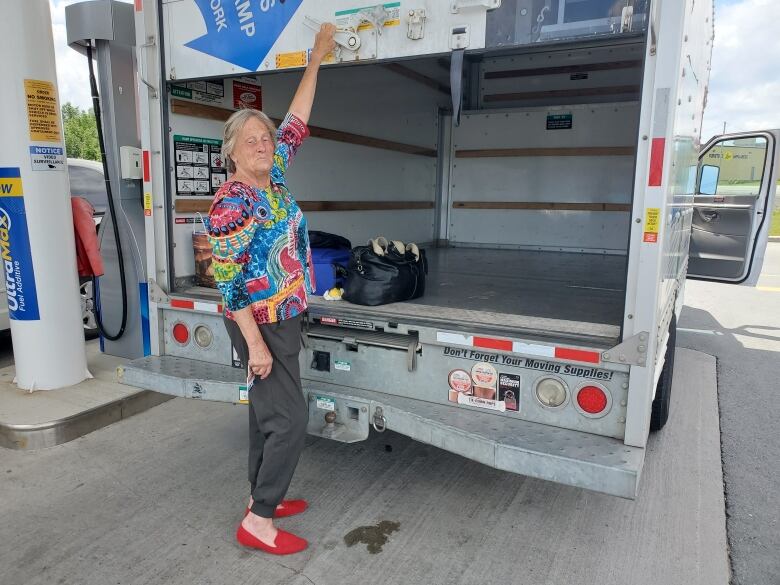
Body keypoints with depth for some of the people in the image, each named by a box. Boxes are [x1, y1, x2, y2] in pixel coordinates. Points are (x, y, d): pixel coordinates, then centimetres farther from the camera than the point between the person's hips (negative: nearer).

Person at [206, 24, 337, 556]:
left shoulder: (273, 175, 5)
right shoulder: (232, 204, -18)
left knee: (267, 412, 17)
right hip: (261, 325, -9)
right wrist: (255, 343, -21)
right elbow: (229, 281, -20)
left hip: (286, 318, 9)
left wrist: (316, 60, 17)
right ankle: (258, 521, 10)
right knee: (289, 418, -5)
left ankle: (263, 497, 32)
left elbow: (296, 123, 15)